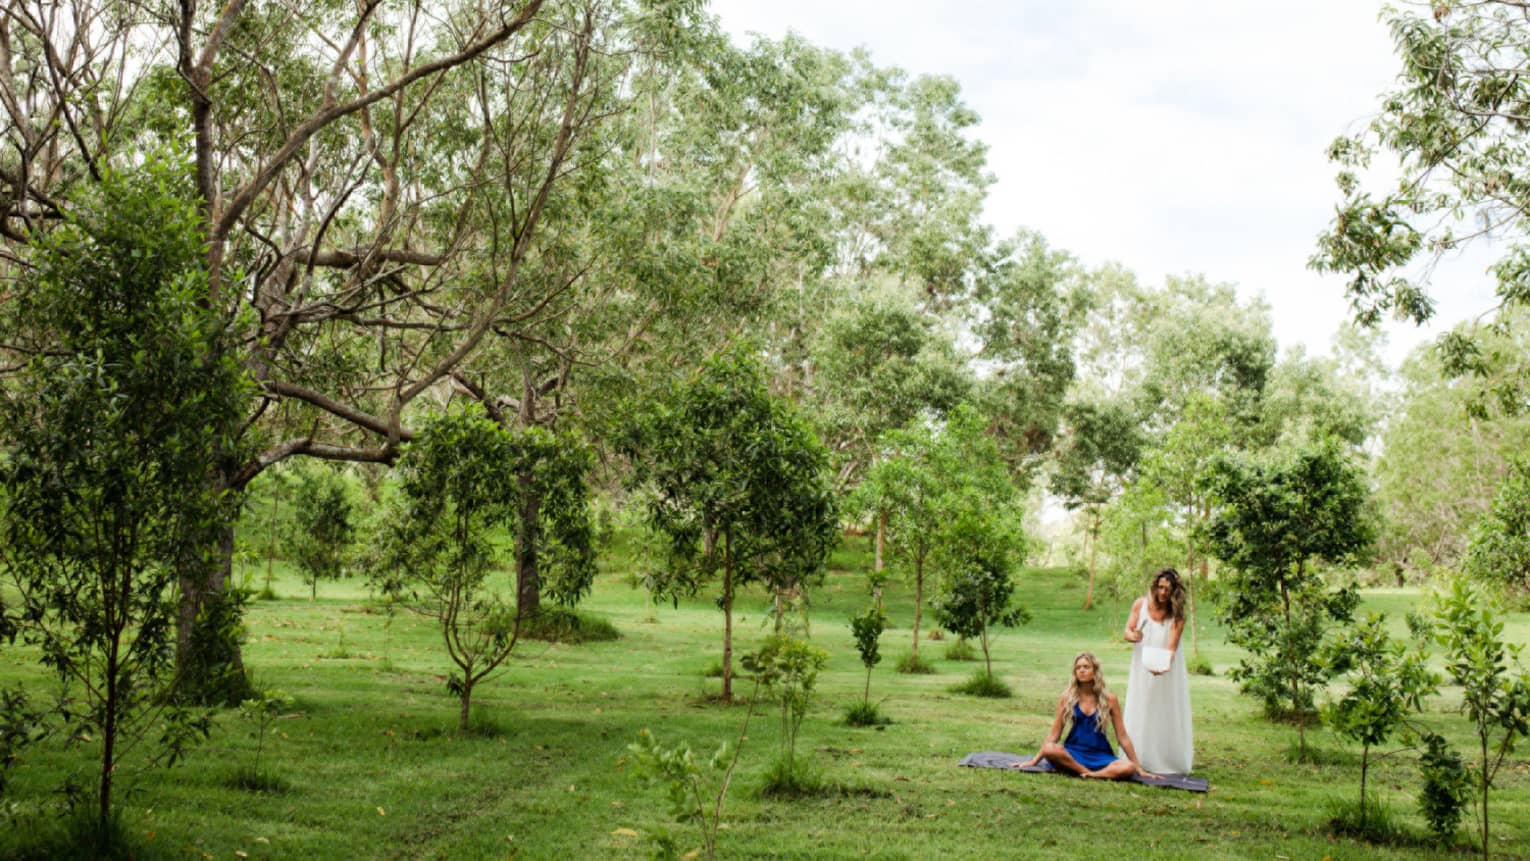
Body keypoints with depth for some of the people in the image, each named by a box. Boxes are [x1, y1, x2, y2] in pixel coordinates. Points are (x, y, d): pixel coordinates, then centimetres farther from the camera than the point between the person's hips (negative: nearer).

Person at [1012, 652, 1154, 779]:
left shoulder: (1109, 699, 1)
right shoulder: (1067, 697, 2)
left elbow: (1122, 736, 6)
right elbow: (1054, 734, 6)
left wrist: (1138, 768, 5)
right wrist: (1034, 761, 2)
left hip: (1100, 755, 0)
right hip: (1073, 754, 0)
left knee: (1128, 767, -31)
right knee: (1049, 749, -34)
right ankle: (1089, 772, -27)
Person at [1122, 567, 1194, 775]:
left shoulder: (1177, 614, -11)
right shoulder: (1141, 605, -5)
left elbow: (1172, 645, -20)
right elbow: (1127, 631, -3)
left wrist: (1164, 664, -39)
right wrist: (1133, 636, -28)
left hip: (1167, 668, -2)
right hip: (1142, 666, 2)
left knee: (1168, 714, 1)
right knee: (1140, 712, 5)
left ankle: (1169, 761, 8)